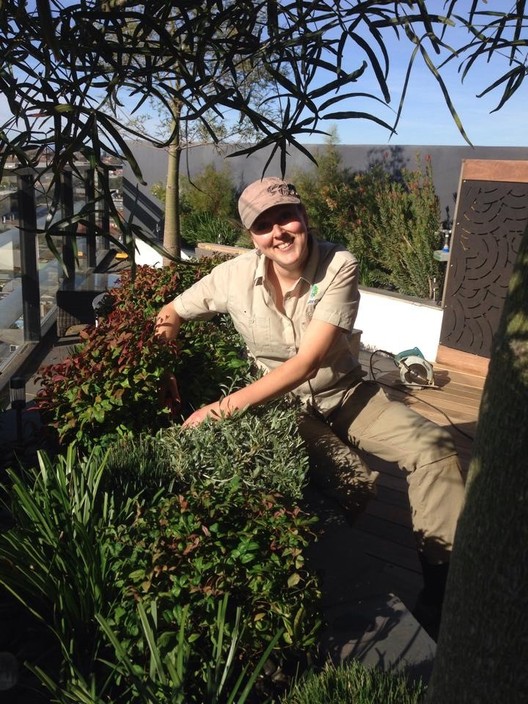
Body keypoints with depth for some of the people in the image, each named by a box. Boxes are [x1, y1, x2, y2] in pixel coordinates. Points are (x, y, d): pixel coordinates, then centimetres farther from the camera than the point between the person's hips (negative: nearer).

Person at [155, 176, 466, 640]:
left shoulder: (340, 267, -18)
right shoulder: (235, 276, -12)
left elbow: (308, 361, -27)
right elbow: (168, 318, 2)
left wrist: (226, 406, -33)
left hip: (346, 394, 1)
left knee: (432, 447, -19)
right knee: (353, 482, -29)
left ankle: (445, 584, -7)